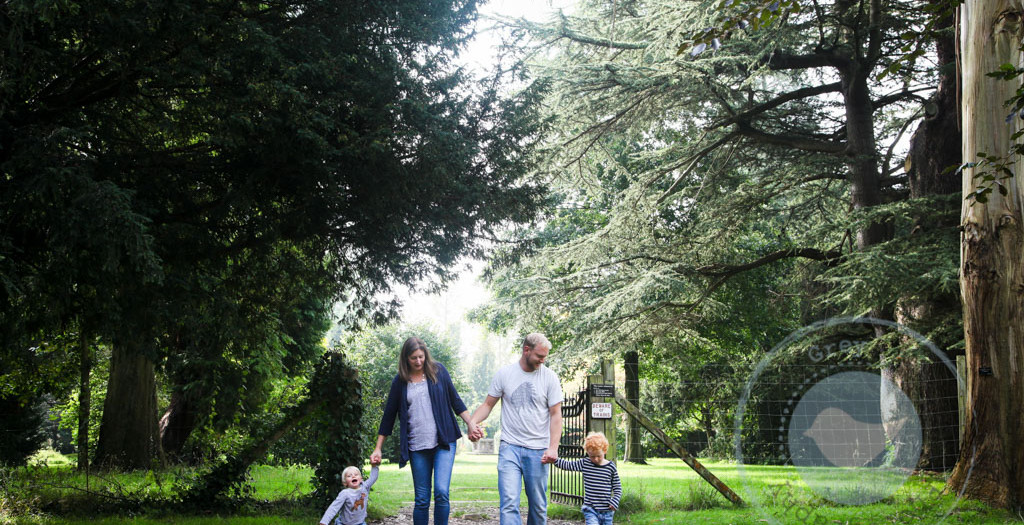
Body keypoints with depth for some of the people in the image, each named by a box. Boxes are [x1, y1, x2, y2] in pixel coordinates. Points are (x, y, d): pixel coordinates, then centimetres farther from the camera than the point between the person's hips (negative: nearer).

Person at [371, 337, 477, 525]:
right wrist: (378, 449, 11)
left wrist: (470, 423, 2)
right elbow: (389, 416, 11)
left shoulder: (438, 370, 5)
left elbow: (455, 400, 12)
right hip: (417, 447, 1)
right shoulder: (400, 381, 6)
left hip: (444, 442, -1)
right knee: (421, 500, 2)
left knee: (441, 492, -15)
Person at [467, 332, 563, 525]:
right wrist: (472, 422, -11)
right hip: (509, 447, -1)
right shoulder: (504, 373, 3)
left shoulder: (549, 377, 2)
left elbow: (556, 414, 2)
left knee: (538, 506, 6)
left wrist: (553, 447, -10)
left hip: (537, 451, 1)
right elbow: (488, 404, 9)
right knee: (509, 503, -13)